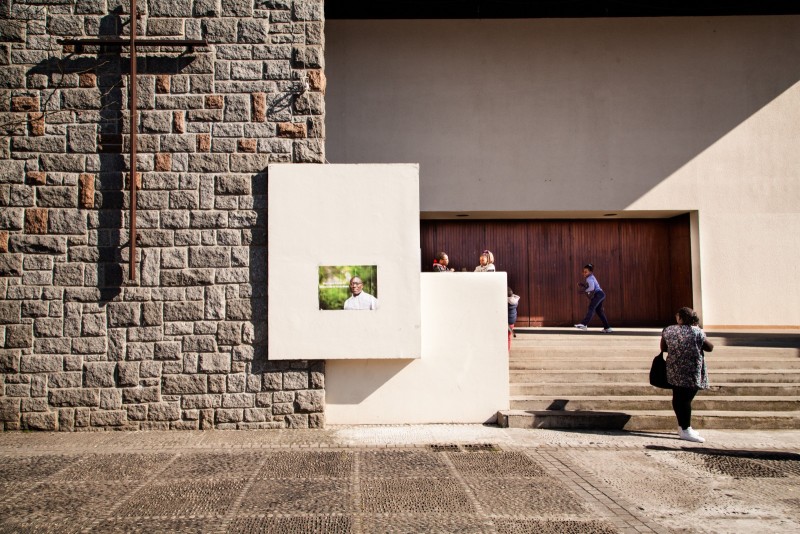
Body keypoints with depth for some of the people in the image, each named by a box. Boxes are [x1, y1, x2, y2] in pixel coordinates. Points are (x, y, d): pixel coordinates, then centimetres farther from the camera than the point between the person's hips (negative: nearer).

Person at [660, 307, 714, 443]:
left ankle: (682, 426, 25)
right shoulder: (697, 332, -8)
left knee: (677, 398, 12)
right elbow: (710, 348, 4)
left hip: (674, 371, 4)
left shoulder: (668, 331, 1)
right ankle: (686, 430, 2)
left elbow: (663, 348, 12)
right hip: (691, 372, -4)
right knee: (686, 399, -2)